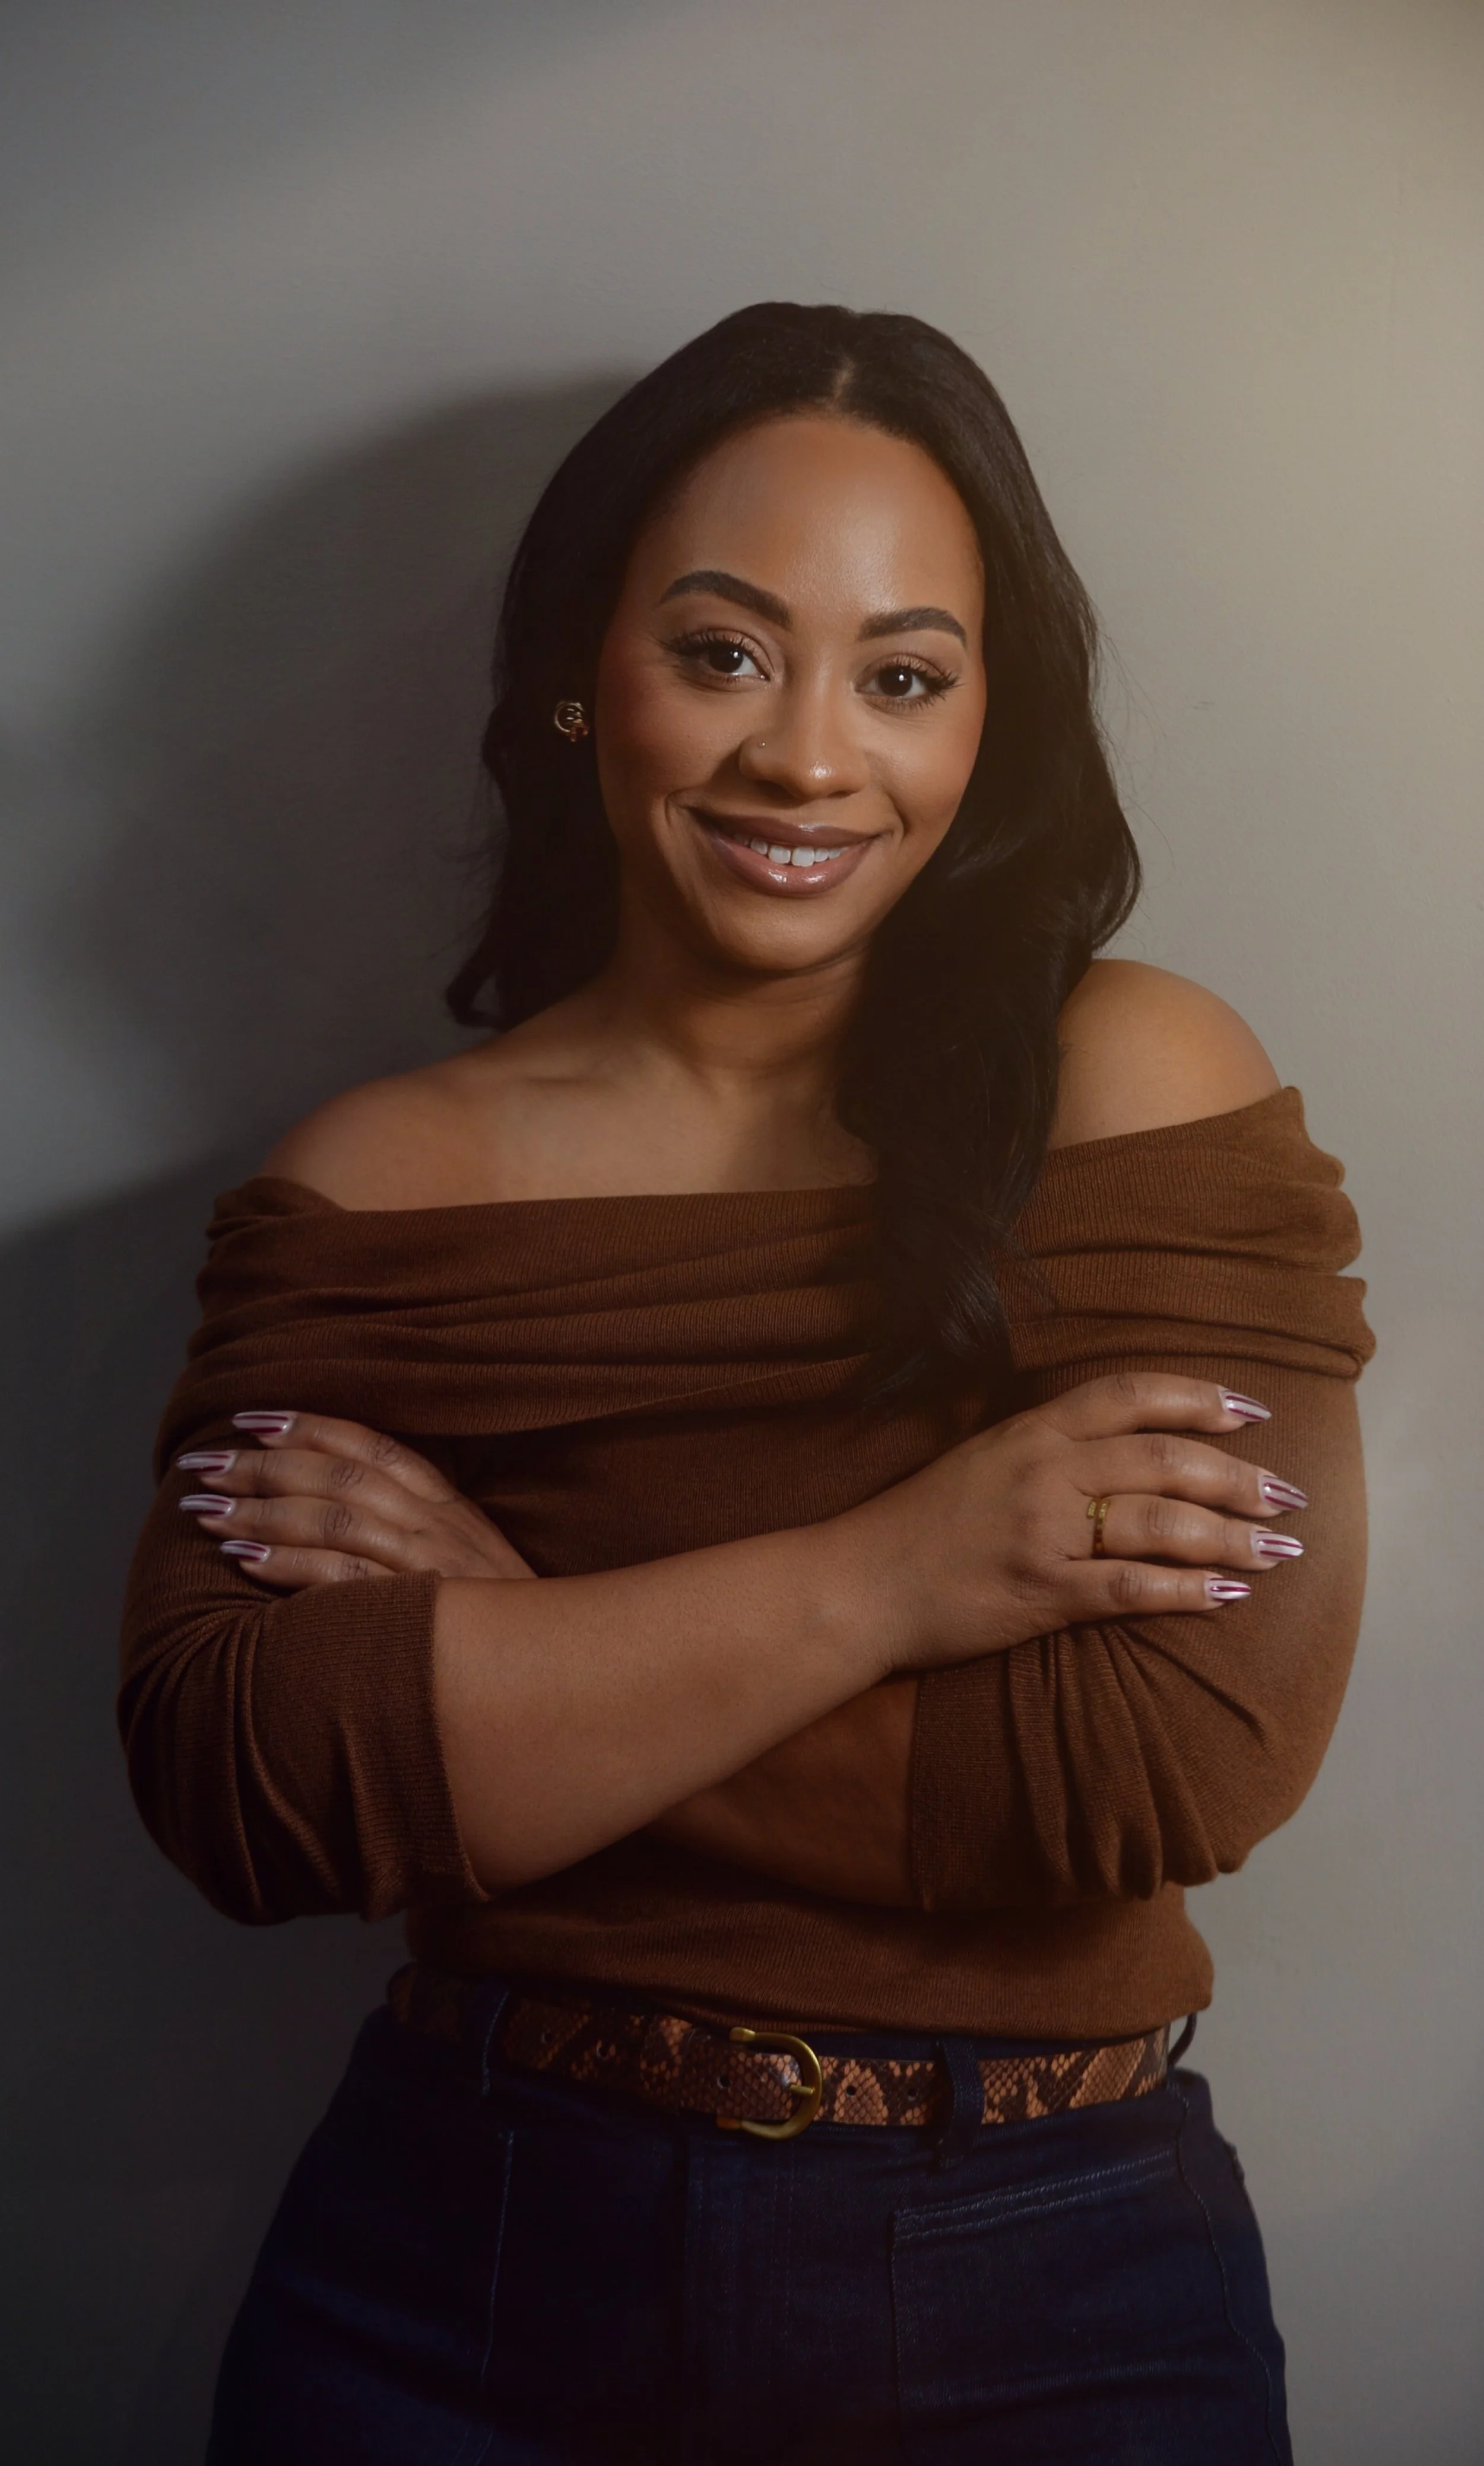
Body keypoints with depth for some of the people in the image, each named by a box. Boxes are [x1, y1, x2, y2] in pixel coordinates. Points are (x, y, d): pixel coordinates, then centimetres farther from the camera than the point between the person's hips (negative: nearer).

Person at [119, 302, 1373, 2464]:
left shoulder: (1142, 1089, -9)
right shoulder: (377, 1183, -4)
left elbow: (1188, 1753, -18)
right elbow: (228, 1776, -15)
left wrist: (500, 1619, -15)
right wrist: (876, 1579, -22)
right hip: (461, 2282, 2)